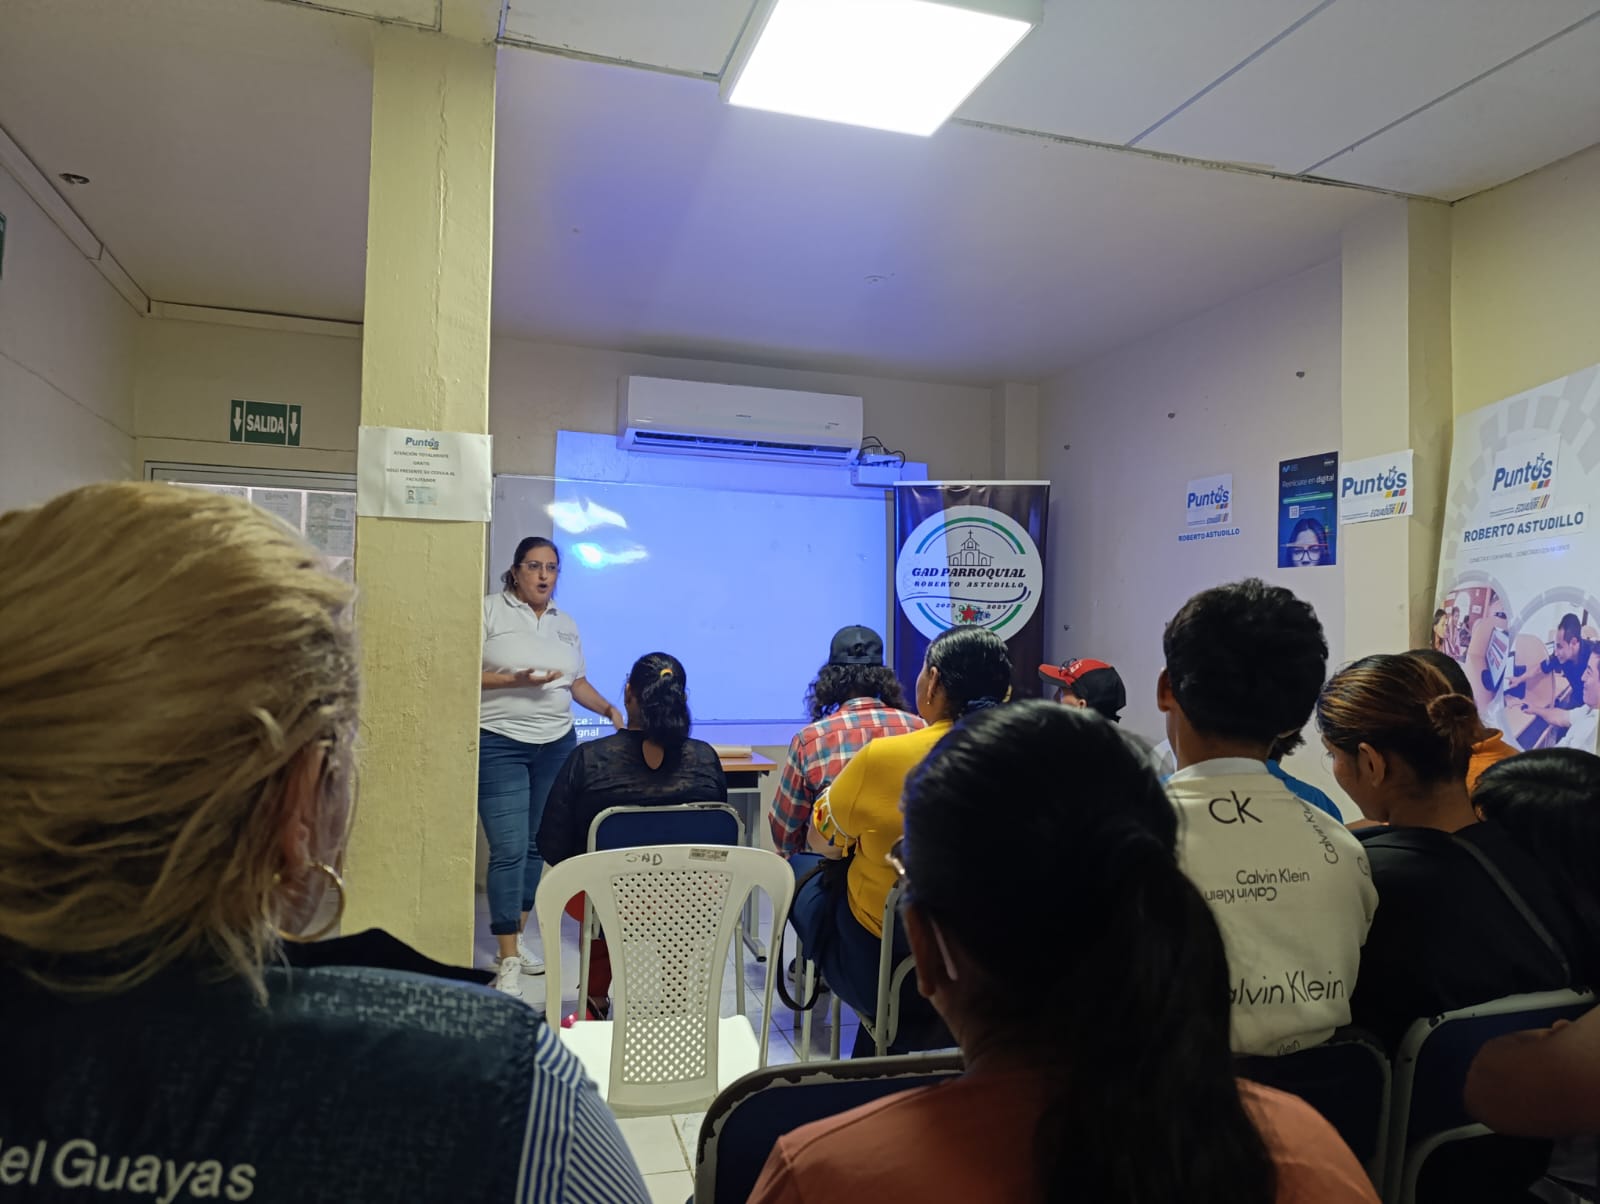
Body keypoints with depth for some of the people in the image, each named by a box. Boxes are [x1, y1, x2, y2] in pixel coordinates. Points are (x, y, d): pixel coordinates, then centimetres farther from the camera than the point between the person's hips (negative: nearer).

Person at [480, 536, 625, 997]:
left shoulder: (566, 623, 13)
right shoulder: (490, 611, -4)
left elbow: (578, 682, 17)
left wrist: (610, 710, 2)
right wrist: (516, 680, -19)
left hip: (556, 744, 6)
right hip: (499, 743, -5)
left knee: (536, 845, 11)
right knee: (509, 850, -8)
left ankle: (515, 937, 26)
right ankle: (508, 961, 0)